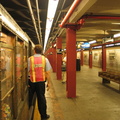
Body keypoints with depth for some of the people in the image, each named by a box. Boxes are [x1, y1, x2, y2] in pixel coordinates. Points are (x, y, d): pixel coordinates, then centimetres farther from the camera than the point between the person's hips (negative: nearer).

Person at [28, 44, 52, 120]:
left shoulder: (30, 59, -4)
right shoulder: (45, 59, -1)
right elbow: (48, 72, -3)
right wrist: (48, 82, 5)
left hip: (32, 81, 0)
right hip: (41, 81, 1)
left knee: (30, 98, 15)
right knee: (41, 98, 11)